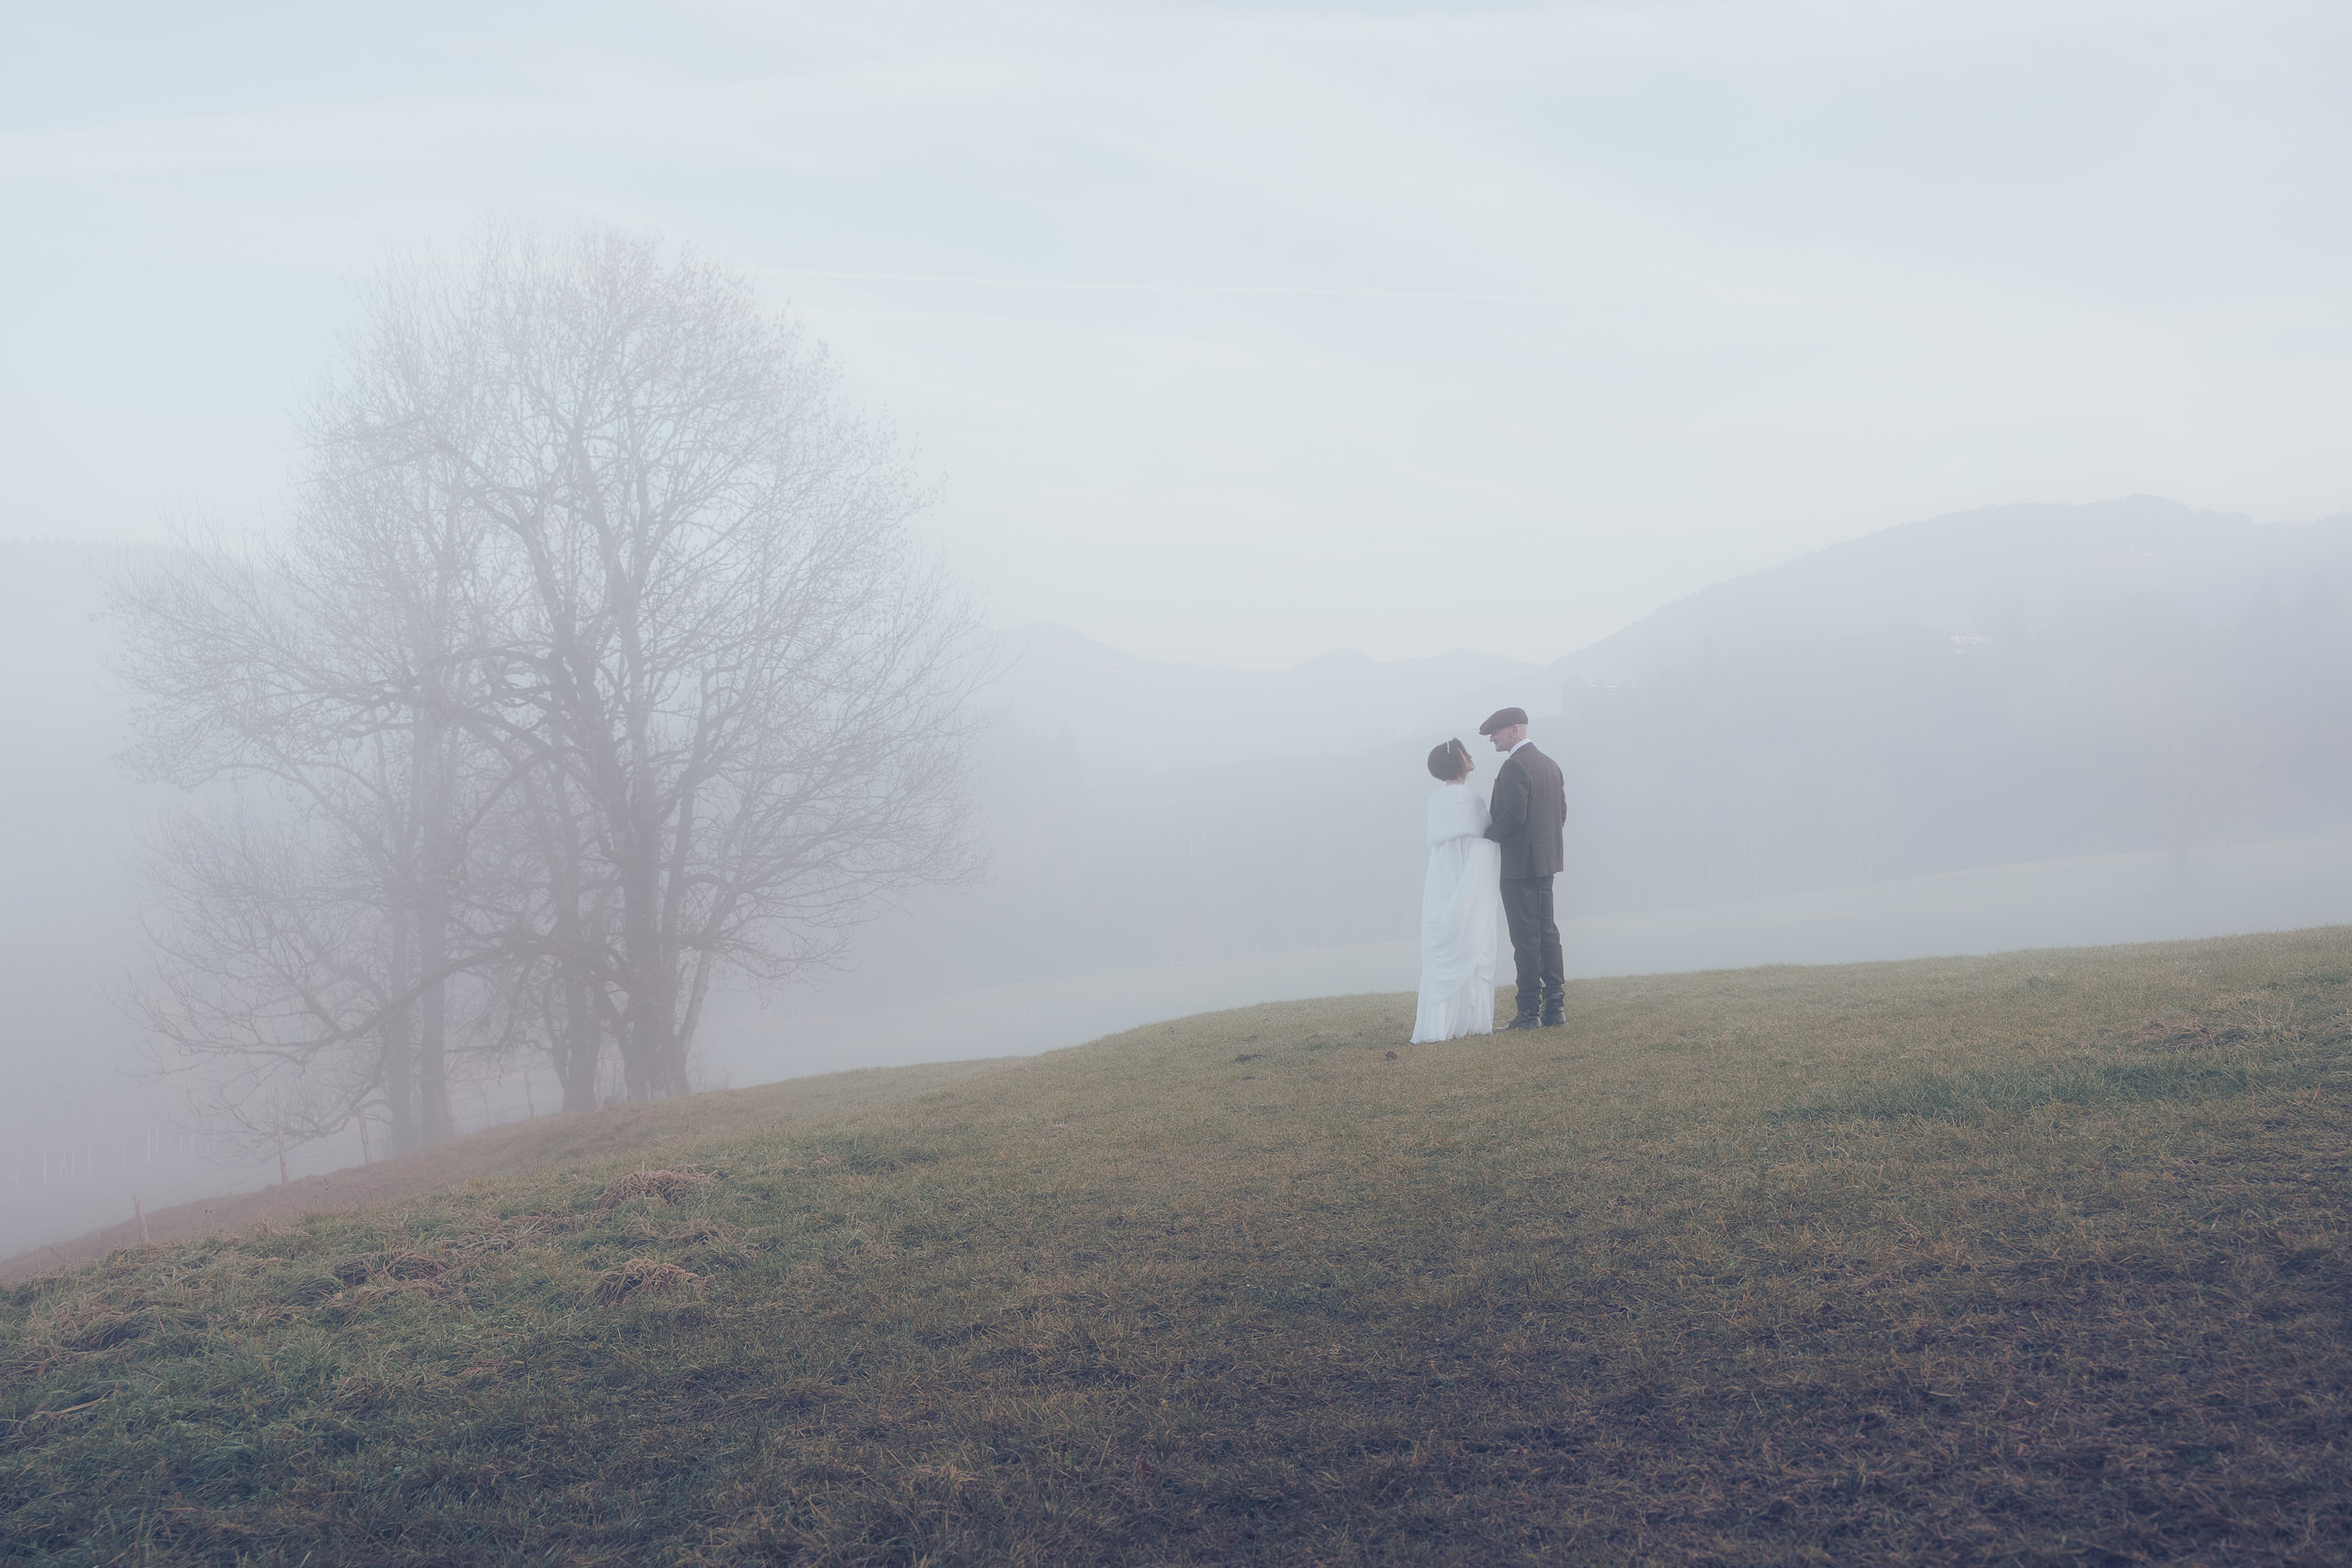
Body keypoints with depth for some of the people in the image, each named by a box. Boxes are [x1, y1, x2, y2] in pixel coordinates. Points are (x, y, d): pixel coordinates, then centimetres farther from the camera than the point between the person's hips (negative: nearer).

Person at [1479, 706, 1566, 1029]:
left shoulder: (1514, 767, -15)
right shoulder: (1550, 764, 14)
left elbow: (1513, 816, -24)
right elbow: (1561, 813, 15)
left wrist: (1487, 834, -9)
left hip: (1518, 864, -9)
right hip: (1545, 862, 9)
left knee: (1526, 938, -6)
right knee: (1547, 932, 12)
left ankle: (1530, 1012, -3)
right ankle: (1555, 1007, 14)